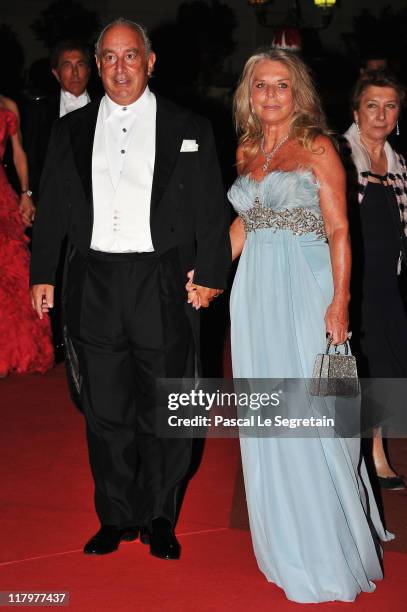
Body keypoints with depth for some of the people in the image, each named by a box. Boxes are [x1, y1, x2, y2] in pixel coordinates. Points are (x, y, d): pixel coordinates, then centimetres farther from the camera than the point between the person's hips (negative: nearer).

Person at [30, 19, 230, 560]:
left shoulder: (189, 129, 5)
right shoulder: (71, 130, 11)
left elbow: (212, 211, 3)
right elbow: (52, 206, 13)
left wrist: (210, 274, -4)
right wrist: (43, 275, 8)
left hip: (163, 287, -2)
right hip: (93, 287, 2)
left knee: (163, 410, 4)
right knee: (105, 410, 8)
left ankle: (159, 517, 20)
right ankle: (116, 517, 21)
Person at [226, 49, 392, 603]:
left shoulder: (317, 148, -4)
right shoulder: (247, 152, 13)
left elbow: (339, 229, -9)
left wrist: (339, 302, -17)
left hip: (306, 291, -6)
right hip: (257, 292, 6)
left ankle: (330, 548, 9)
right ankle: (289, 541, 24)